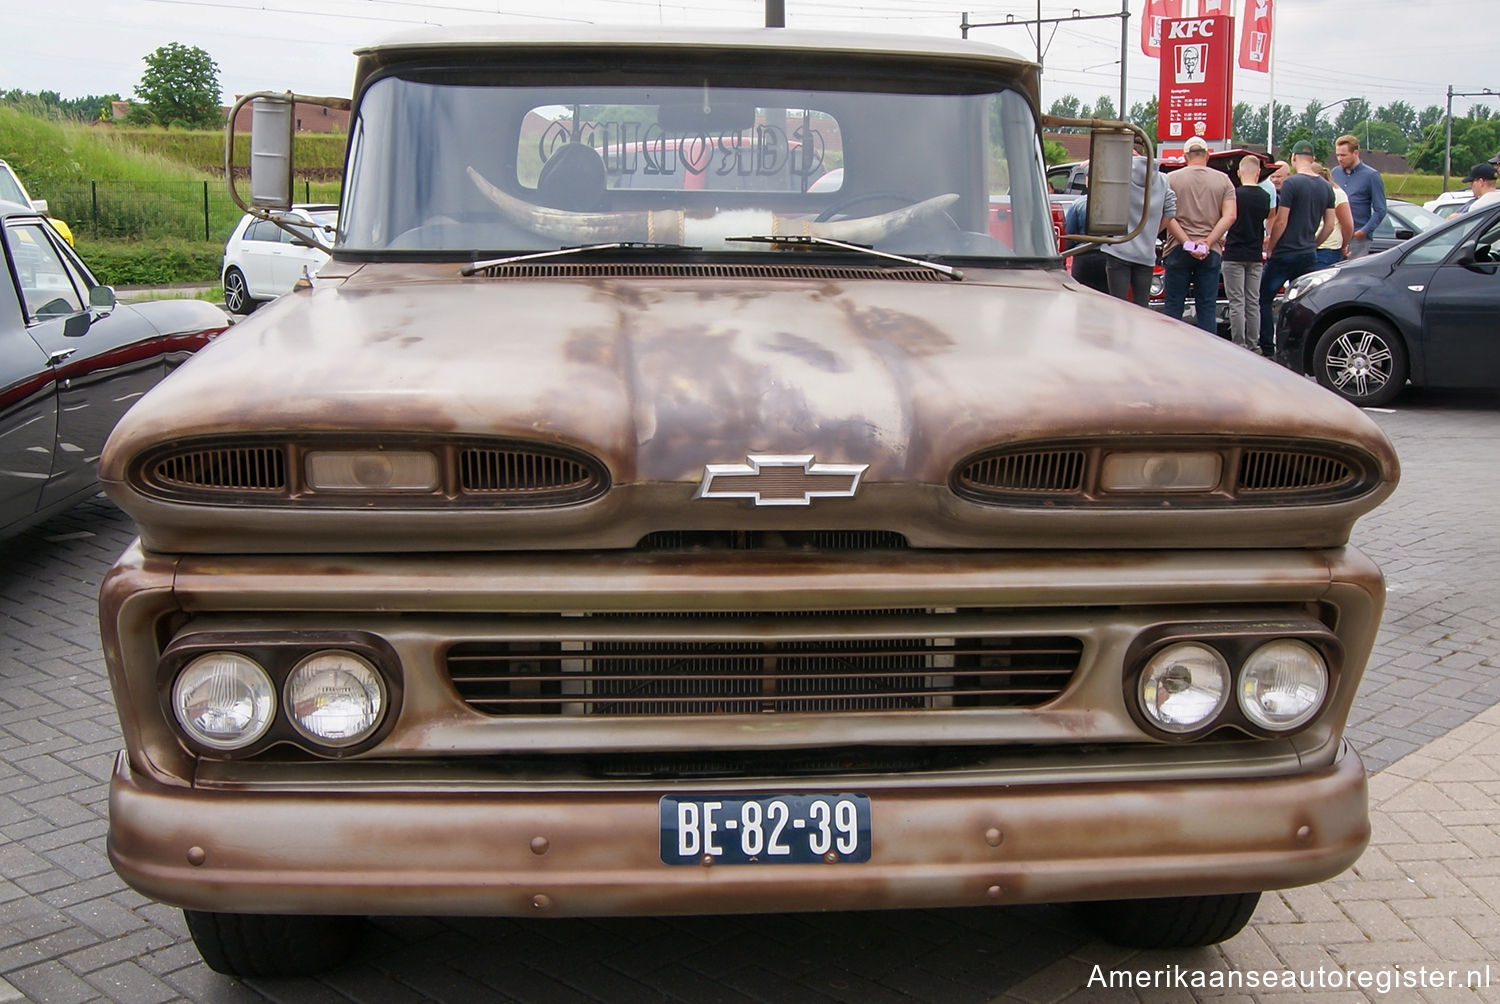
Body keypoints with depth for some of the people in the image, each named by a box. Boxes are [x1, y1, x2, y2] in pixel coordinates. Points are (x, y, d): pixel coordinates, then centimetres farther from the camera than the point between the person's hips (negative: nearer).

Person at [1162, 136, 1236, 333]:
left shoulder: (1172, 179, 1)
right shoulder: (1223, 180, 7)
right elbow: (1230, 216, -3)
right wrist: (1208, 242, -8)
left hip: (1178, 250, -1)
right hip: (1211, 252, 1)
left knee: (1172, 306, 4)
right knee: (1208, 307, 6)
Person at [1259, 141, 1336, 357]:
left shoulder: (1291, 184, -12)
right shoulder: (1326, 188, 9)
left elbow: (1281, 222, -14)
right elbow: (1330, 224, 12)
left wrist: (1270, 249, -3)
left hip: (1284, 254, -6)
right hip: (1308, 256, 6)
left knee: (1264, 298, 4)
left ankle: (1267, 348, 0)